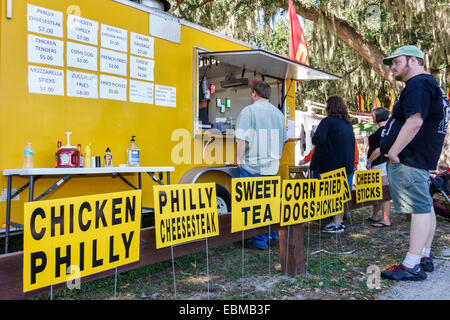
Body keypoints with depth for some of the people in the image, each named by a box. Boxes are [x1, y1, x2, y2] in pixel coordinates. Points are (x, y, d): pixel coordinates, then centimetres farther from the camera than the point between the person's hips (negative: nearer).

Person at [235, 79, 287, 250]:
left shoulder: (249, 111, -8)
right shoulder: (278, 113, 13)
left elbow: (242, 138, -15)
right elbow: (283, 139, 20)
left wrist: (239, 158, -6)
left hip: (252, 165, -6)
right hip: (272, 166, 7)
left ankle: (260, 240, 5)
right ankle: (272, 234, 26)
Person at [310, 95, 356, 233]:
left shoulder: (328, 121, -10)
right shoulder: (348, 124, 14)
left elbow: (318, 140, -18)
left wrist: (314, 137, 1)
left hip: (330, 165, -7)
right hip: (347, 165, 7)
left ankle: (336, 224, 0)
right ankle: (339, 222, 19)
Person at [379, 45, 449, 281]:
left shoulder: (419, 85, -12)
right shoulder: (426, 84, 24)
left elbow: (415, 122, -24)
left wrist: (394, 151, -20)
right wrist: (386, 147, 24)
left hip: (409, 159, -11)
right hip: (415, 158, 11)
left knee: (420, 208, -10)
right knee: (424, 207, 13)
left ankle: (412, 266, -9)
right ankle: (424, 258, 21)